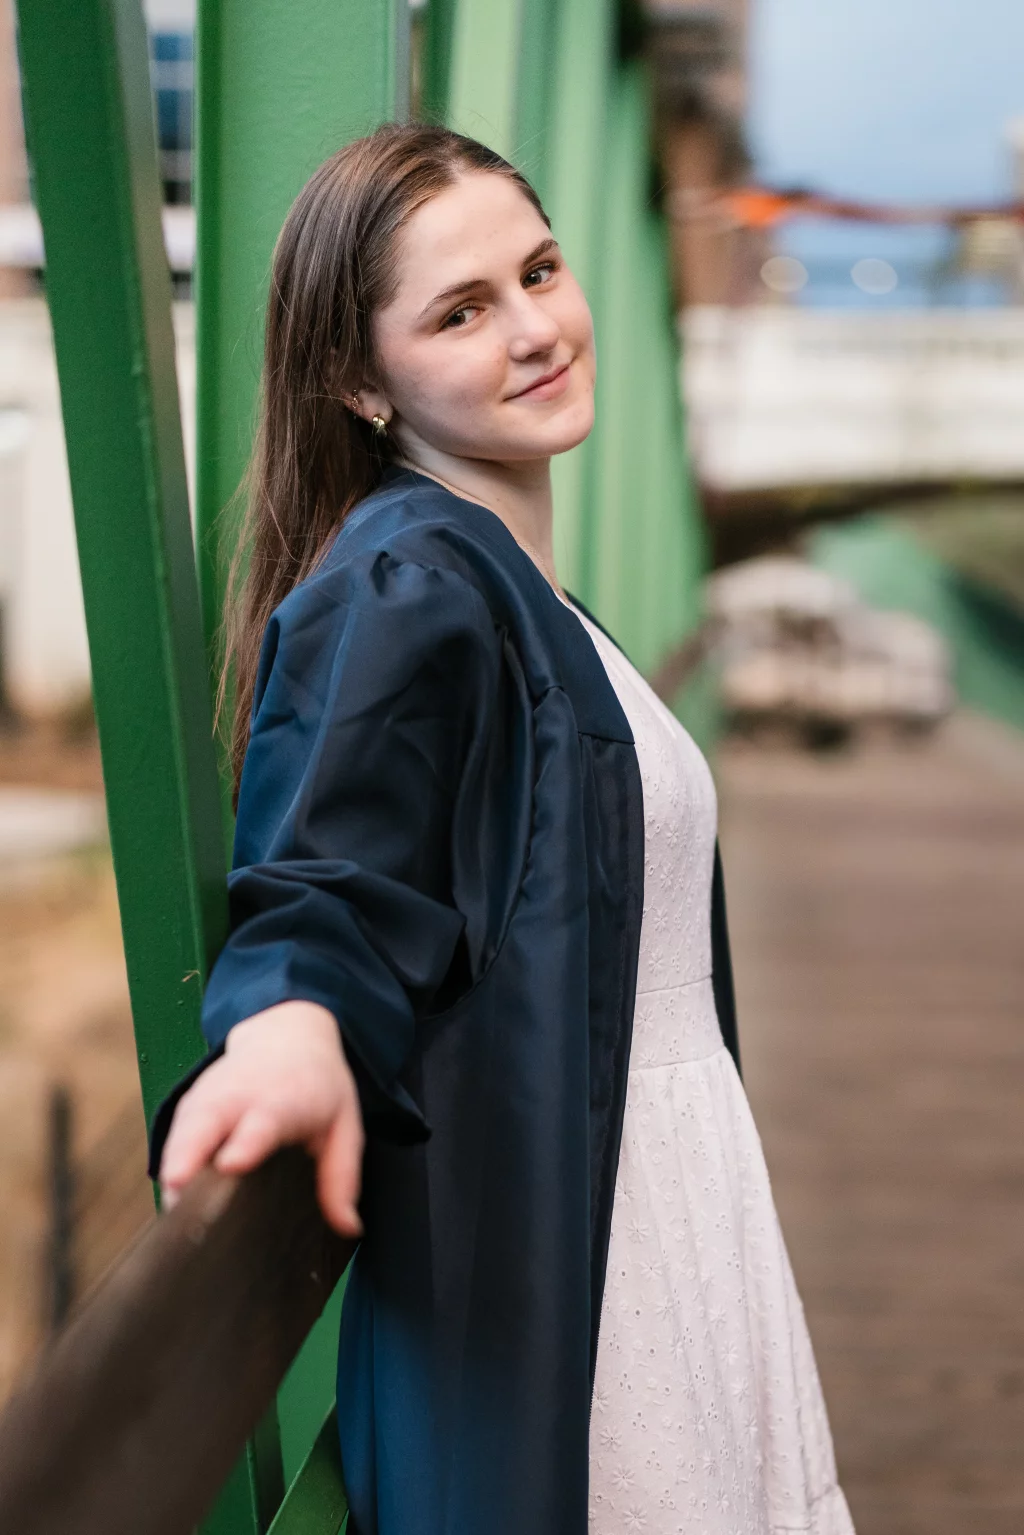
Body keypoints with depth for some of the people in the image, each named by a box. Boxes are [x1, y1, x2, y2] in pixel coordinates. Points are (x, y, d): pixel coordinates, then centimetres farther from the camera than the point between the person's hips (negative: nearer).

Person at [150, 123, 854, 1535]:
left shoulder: (531, 606, 14)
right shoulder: (403, 589, -15)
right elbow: (331, 879, -26)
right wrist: (293, 1018, -44)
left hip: (677, 1197, 9)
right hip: (536, 1263, -9)